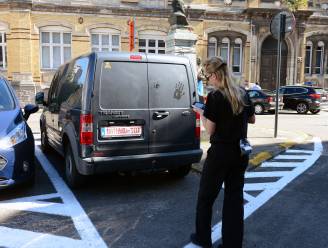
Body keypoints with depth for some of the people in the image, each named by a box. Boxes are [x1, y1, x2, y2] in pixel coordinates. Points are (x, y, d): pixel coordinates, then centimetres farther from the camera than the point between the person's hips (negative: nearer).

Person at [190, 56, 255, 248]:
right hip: (241, 153, 6)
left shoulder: (215, 96, -15)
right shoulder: (242, 93, 4)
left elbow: (210, 130, -12)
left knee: (206, 197, 12)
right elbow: (252, 119, 16)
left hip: (220, 153, -6)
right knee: (235, 198, 12)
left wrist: (202, 114, 3)